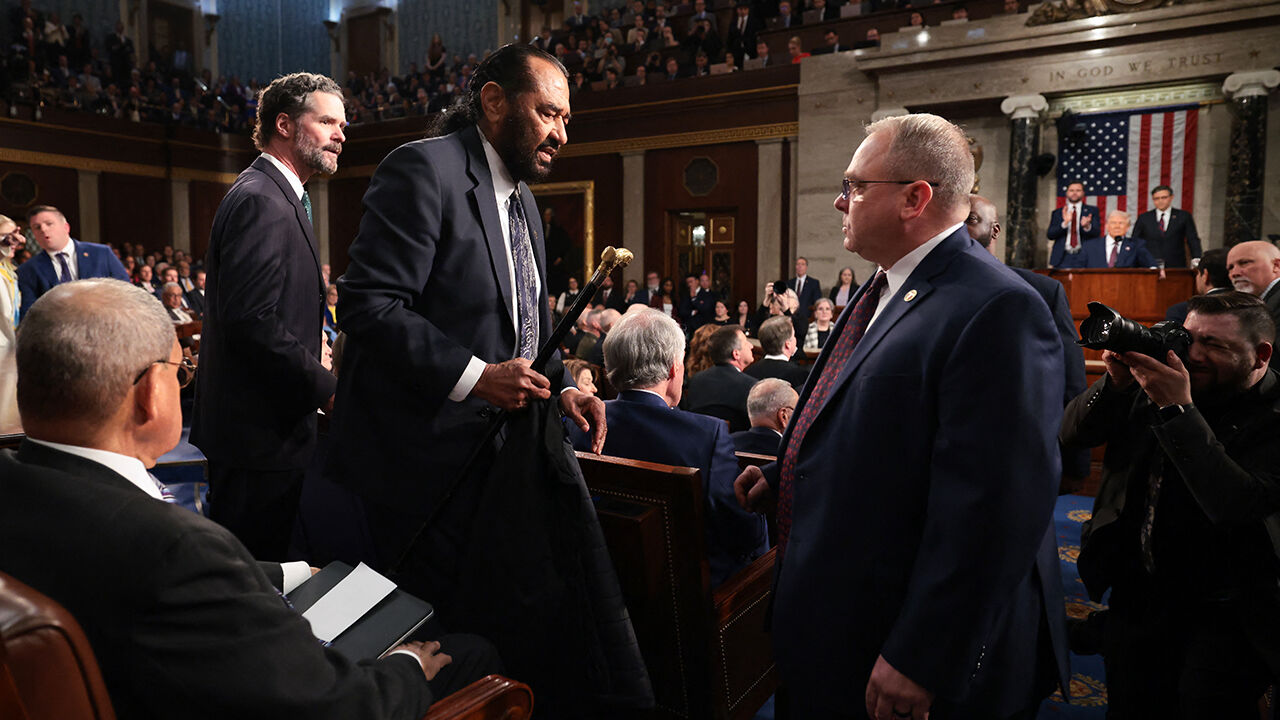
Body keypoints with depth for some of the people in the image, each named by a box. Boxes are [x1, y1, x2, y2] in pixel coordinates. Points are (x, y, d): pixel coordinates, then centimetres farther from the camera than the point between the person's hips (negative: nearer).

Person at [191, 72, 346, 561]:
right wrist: (327, 389, -18)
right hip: (258, 431, -11)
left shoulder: (278, 196, 18)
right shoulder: (260, 201, -16)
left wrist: (318, 378, 14)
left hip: (267, 425, 11)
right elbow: (251, 320, -25)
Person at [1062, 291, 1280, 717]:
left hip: (1221, 615, -4)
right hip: (1136, 594, 5)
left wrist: (1178, 410, -33)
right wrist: (1117, 383, -20)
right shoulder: (1164, 383, -3)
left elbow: (1239, 505, -32)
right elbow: (1072, 433, -3)